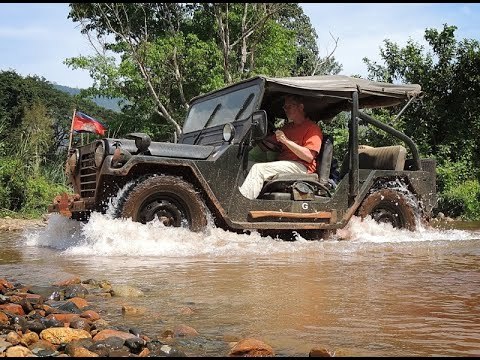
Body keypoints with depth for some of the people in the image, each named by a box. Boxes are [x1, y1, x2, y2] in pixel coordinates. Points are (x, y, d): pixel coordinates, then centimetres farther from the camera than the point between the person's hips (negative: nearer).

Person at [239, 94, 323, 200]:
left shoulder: (313, 128, -1)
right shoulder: (288, 127, 25)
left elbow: (309, 157, -14)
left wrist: (286, 140, -17)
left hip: (301, 167, -8)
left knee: (258, 168, -27)